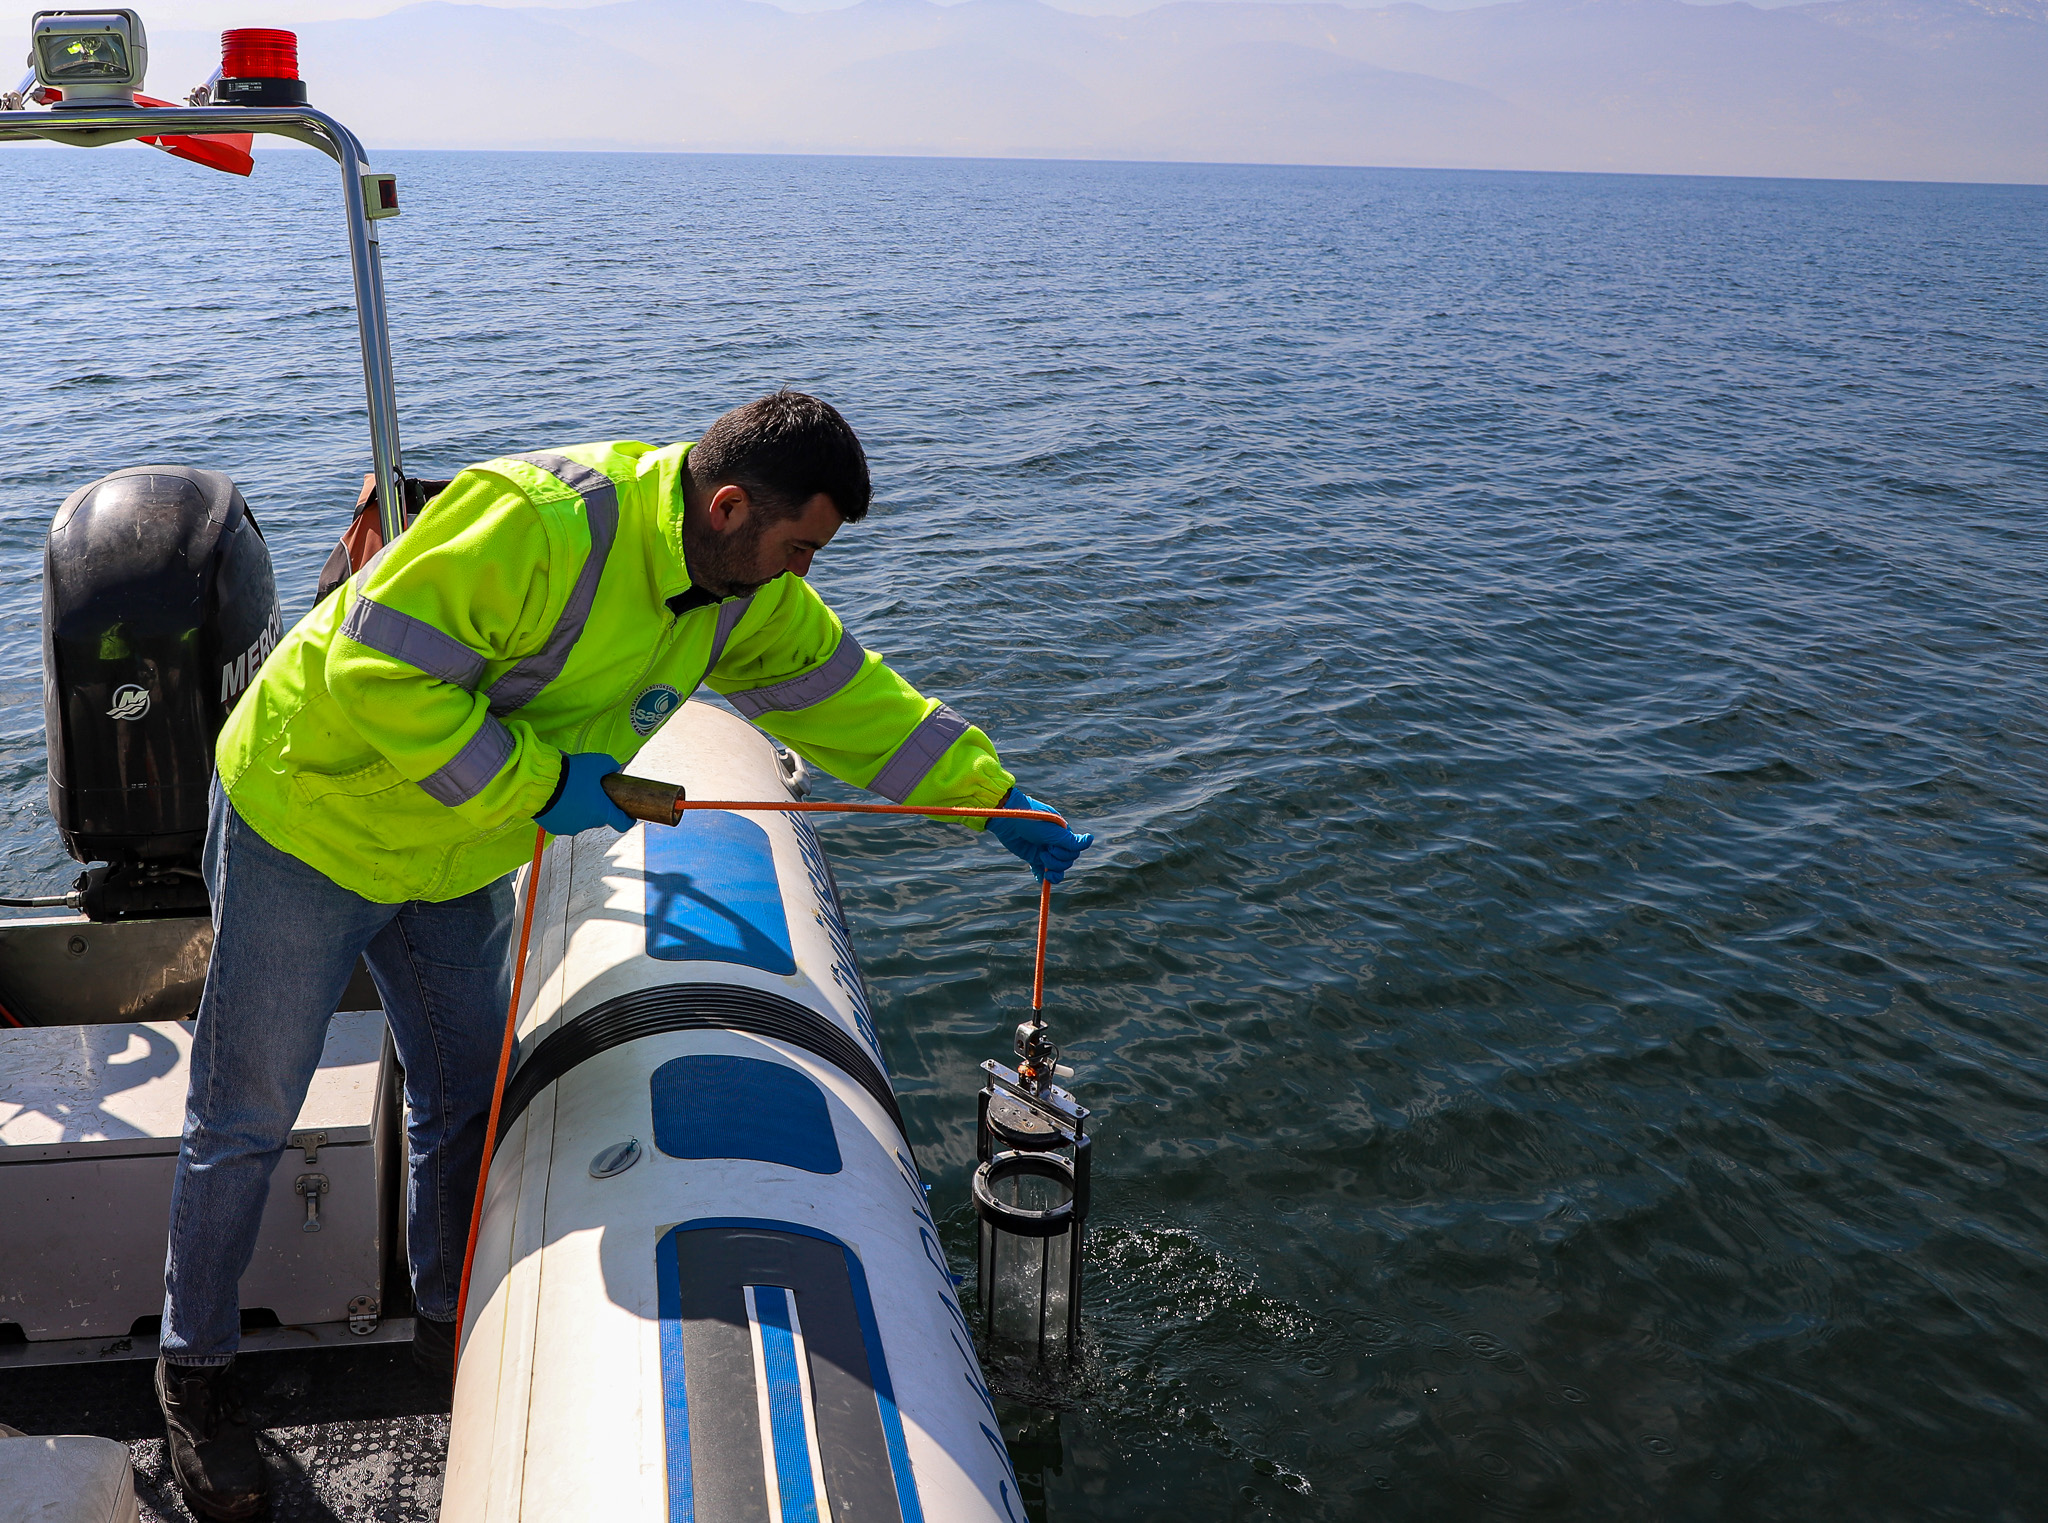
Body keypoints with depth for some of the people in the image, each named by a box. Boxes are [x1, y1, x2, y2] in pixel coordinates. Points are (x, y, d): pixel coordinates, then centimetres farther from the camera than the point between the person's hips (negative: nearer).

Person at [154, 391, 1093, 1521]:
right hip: (309, 813, -7)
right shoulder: (537, 525, -35)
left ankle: (448, 1323, 39)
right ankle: (194, 1366, 30)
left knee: (464, 1097, 16)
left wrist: (995, 798, -2)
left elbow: (850, 695, 0)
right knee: (247, 1115, 8)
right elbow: (379, 670, -34)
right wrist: (538, 782, -31)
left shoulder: (744, 593, -9)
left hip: (453, 856, 7)